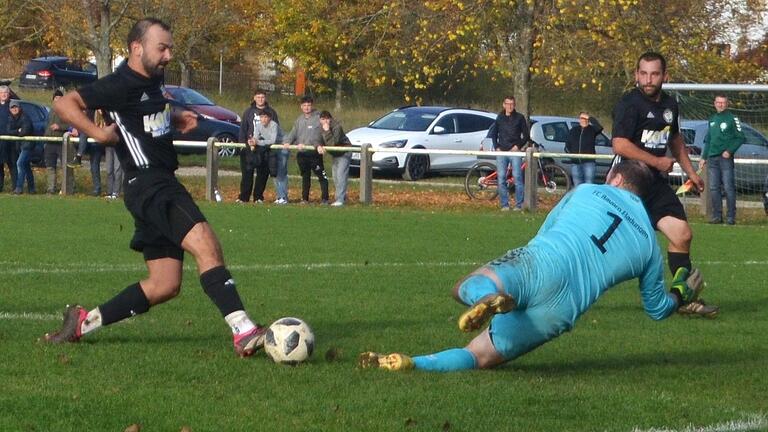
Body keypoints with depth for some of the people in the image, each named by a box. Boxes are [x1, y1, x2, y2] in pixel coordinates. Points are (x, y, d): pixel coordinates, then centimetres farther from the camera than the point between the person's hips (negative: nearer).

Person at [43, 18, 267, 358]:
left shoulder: (151, 80, 17)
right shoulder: (121, 84, -11)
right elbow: (64, 104, -16)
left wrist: (176, 119, 19)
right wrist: (100, 134, -23)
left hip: (162, 186, 10)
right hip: (148, 185, -10)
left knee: (164, 285, 10)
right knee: (205, 245, -28)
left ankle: (83, 323, 18)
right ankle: (244, 332, -41)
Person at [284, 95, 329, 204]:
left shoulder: (318, 118, -6)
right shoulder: (299, 119, 14)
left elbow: (318, 135, -15)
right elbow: (293, 133, 14)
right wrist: (288, 141, -6)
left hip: (314, 153, -6)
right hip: (302, 154, 6)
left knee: (321, 175, -5)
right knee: (305, 177, 14)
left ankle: (324, 198, -2)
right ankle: (305, 198, 21)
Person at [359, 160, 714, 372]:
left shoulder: (586, 192, 21)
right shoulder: (650, 245, 21)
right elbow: (656, 308, 33)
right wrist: (680, 295, 56)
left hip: (539, 266, -1)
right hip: (562, 309, 1)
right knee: (479, 357, 6)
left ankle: (490, 297, -37)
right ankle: (409, 364, -26)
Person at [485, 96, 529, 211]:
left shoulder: (519, 118, 6)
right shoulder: (499, 118, 12)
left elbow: (526, 135, 6)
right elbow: (493, 134, 19)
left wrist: (518, 146, -6)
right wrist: (496, 147, 5)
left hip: (515, 151, -3)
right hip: (501, 152, 3)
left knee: (517, 177, -9)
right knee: (501, 177, -1)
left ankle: (519, 205, -6)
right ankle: (504, 204, 4)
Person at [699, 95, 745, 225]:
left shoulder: (732, 118, -1)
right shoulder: (712, 119, 17)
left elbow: (740, 138, -4)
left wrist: (729, 151, -14)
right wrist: (704, 157, 19)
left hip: (726, 157, -6)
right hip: (712, 159, 6)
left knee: (728, 188, -6)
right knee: (713, 188, 3)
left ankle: (731, 216, -4)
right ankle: (717, 216, 8)